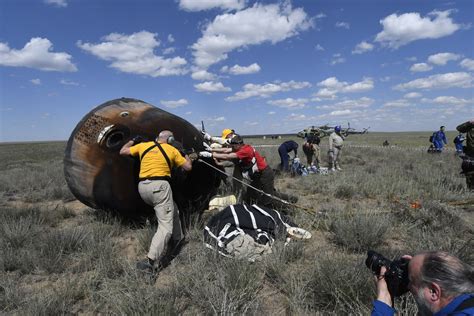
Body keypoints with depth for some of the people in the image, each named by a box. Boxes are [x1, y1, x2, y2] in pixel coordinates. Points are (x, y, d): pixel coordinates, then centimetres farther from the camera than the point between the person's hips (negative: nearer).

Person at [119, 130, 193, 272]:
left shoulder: (143, 146, 13)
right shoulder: (172, 150, 6)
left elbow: (123, 151, 23)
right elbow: (188, 167, 12)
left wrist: (132, 141, 37)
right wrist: (185, 154, 29)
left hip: (143, 187, 7)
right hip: (159, 186, -6)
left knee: (172, 211, 27)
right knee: (166, 226, -6)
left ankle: (177, 240, 35)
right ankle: (151, 261, -18)